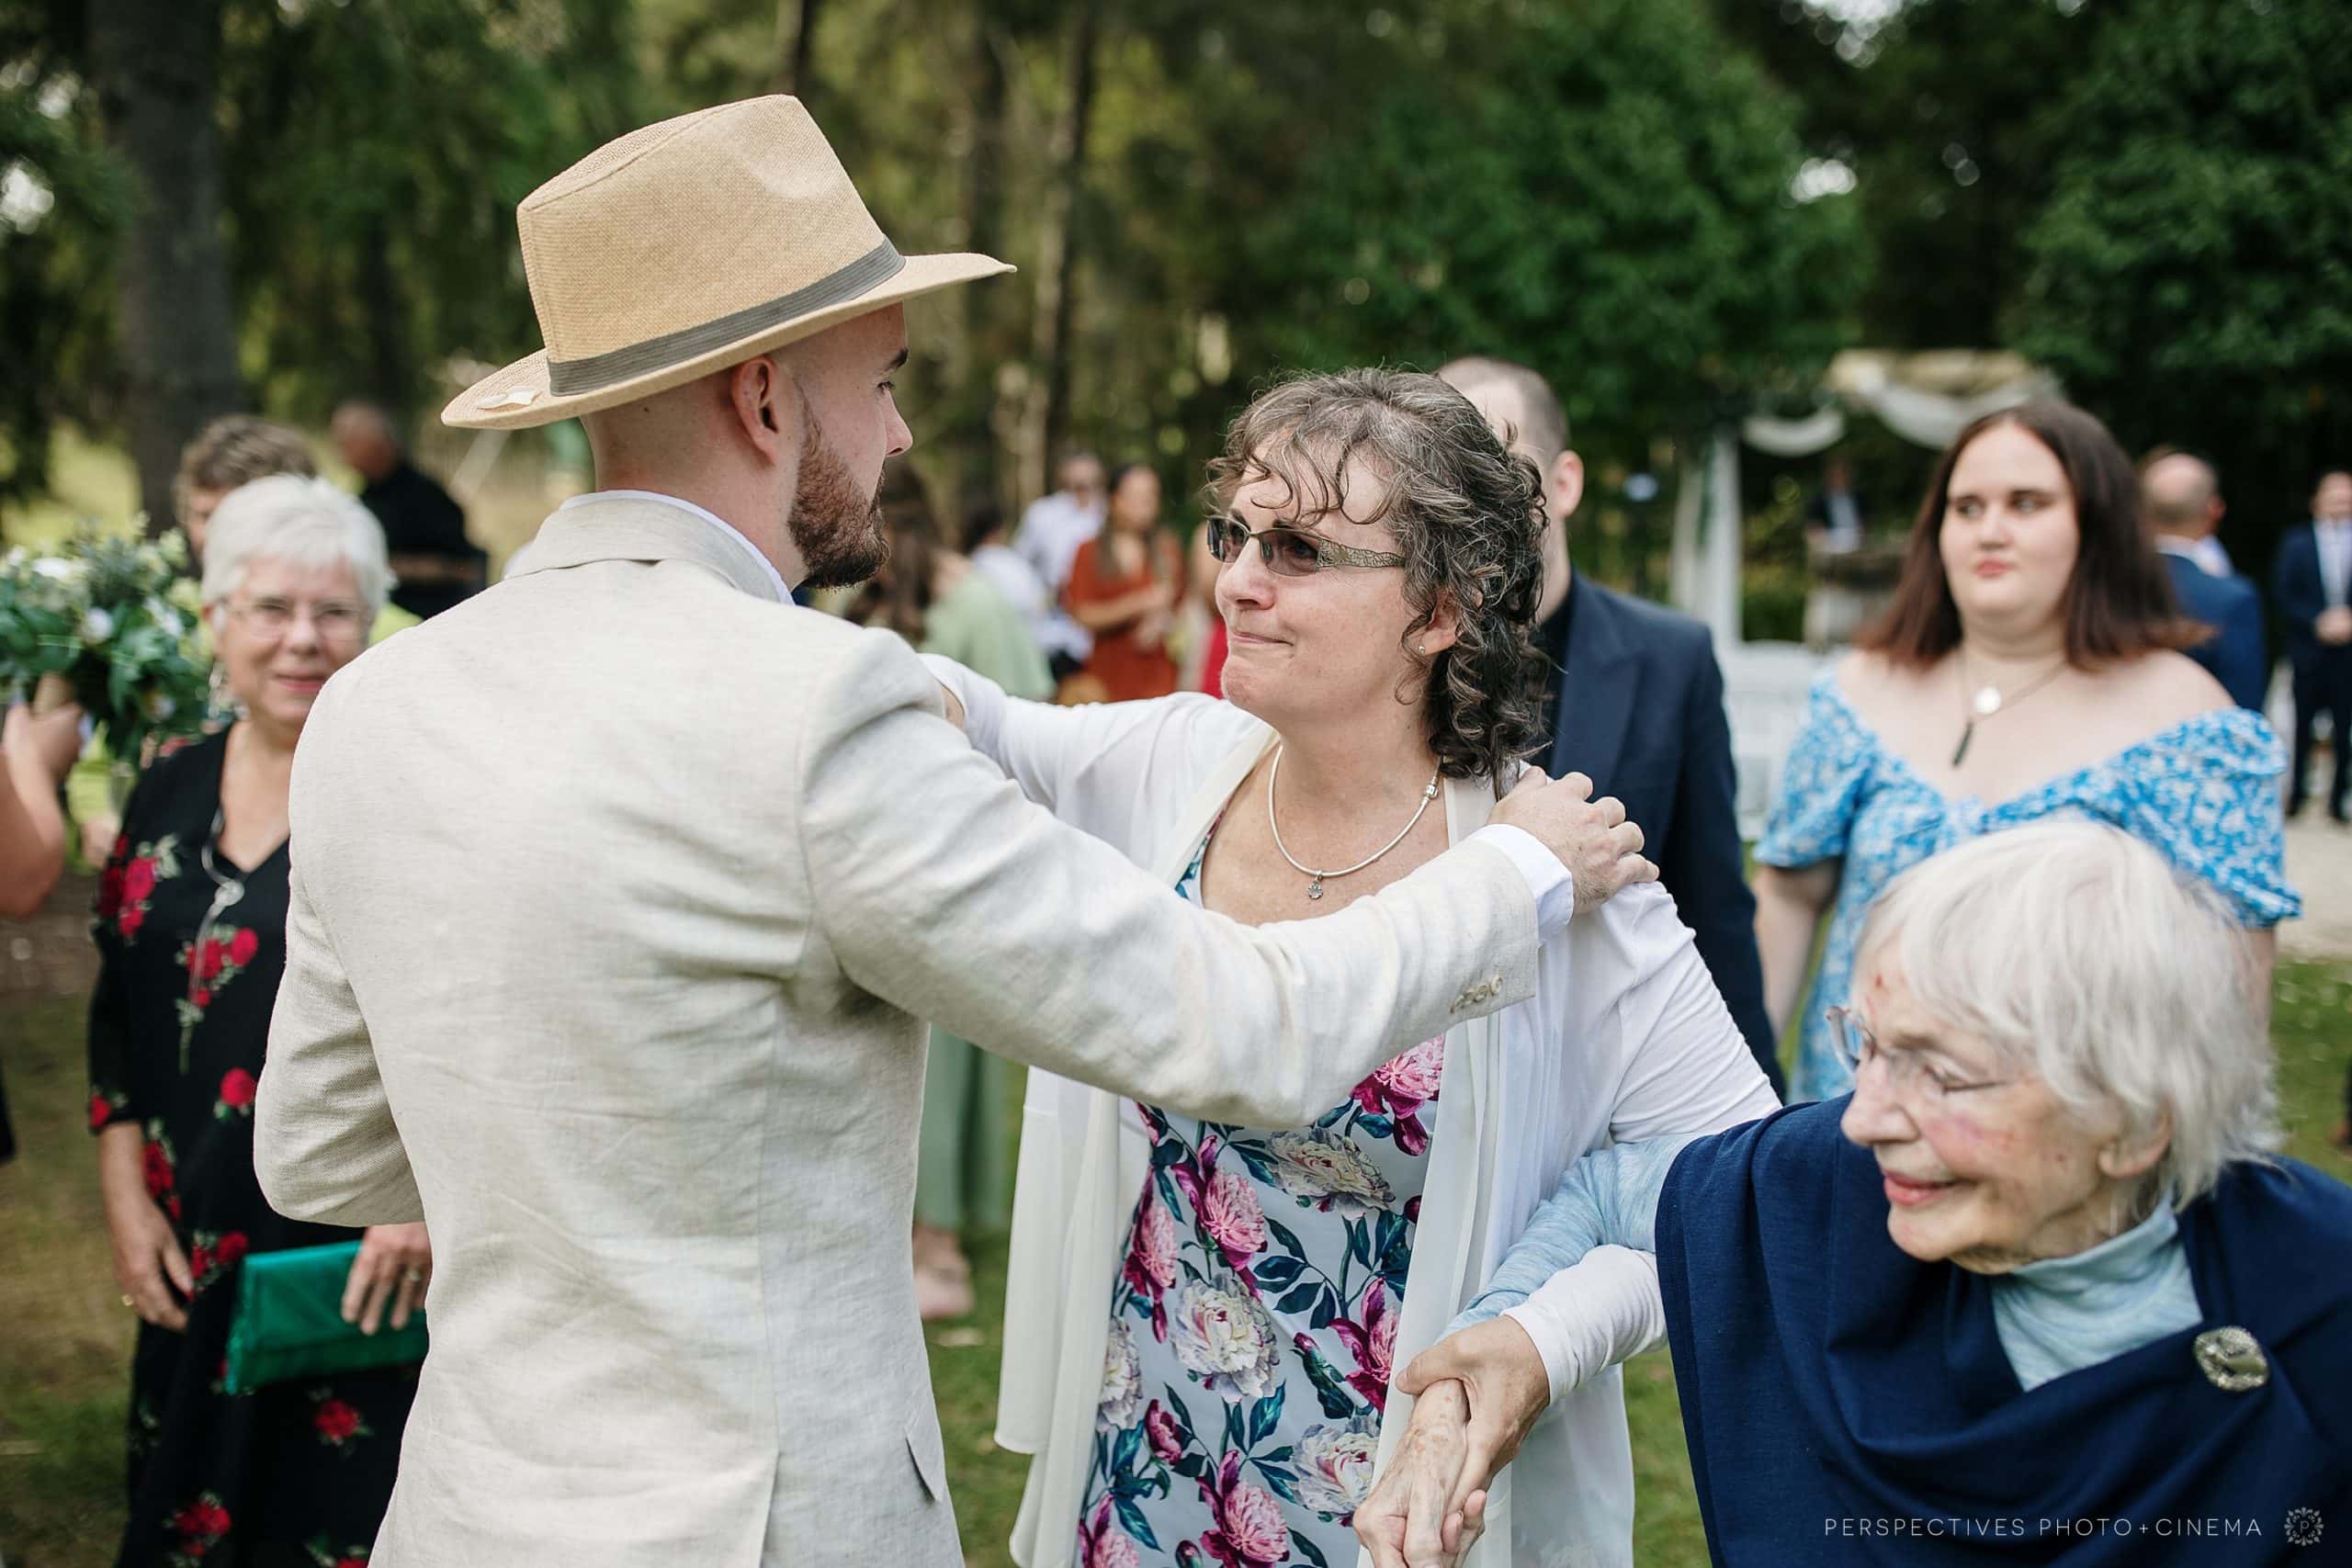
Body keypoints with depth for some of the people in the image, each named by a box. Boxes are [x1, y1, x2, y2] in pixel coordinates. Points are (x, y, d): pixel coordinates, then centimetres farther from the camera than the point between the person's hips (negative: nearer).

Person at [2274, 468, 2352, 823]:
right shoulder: (2297, 542, 3)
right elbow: (2283, 595, -1)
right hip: (2308, 649, 0)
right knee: (2302, 723, 6)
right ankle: (2295, 793, 17)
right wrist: (2318, 622, -12)